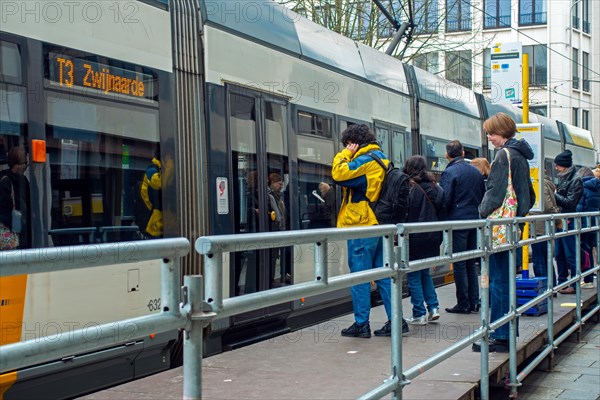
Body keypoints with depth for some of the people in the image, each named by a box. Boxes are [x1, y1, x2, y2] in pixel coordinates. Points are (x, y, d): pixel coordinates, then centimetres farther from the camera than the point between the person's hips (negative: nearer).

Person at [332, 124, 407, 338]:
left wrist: (345, 154, -6)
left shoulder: (366, 160, -13)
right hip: (378, 224, 9)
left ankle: (361, 323, 0)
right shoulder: (381, 158, 17)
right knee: (383, 274, 10)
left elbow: (339, 174, -18)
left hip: (361, 226, -9)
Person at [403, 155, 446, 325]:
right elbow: (442, 213, 10)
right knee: (425, 273, 20)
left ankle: (419, 314, 4)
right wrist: (439, 237, 15)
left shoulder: (409, 189, -12)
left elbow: (403, 215, -11)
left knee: (414, 276, 3)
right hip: (432, 238, 6)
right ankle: (433, 307, 11)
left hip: (414, 239, -6)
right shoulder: (436, 188, 7)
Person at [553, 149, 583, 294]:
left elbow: (569, 202, -16)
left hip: (569, 222, -9)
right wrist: (553, 194, 2)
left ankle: (575, 284, 2)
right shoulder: (562, 178, 14)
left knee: (571, 254, -4)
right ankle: (562, 282, 21)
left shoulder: (575, 180, -11)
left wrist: (554, 195, -12)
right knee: (559, 254, 13)